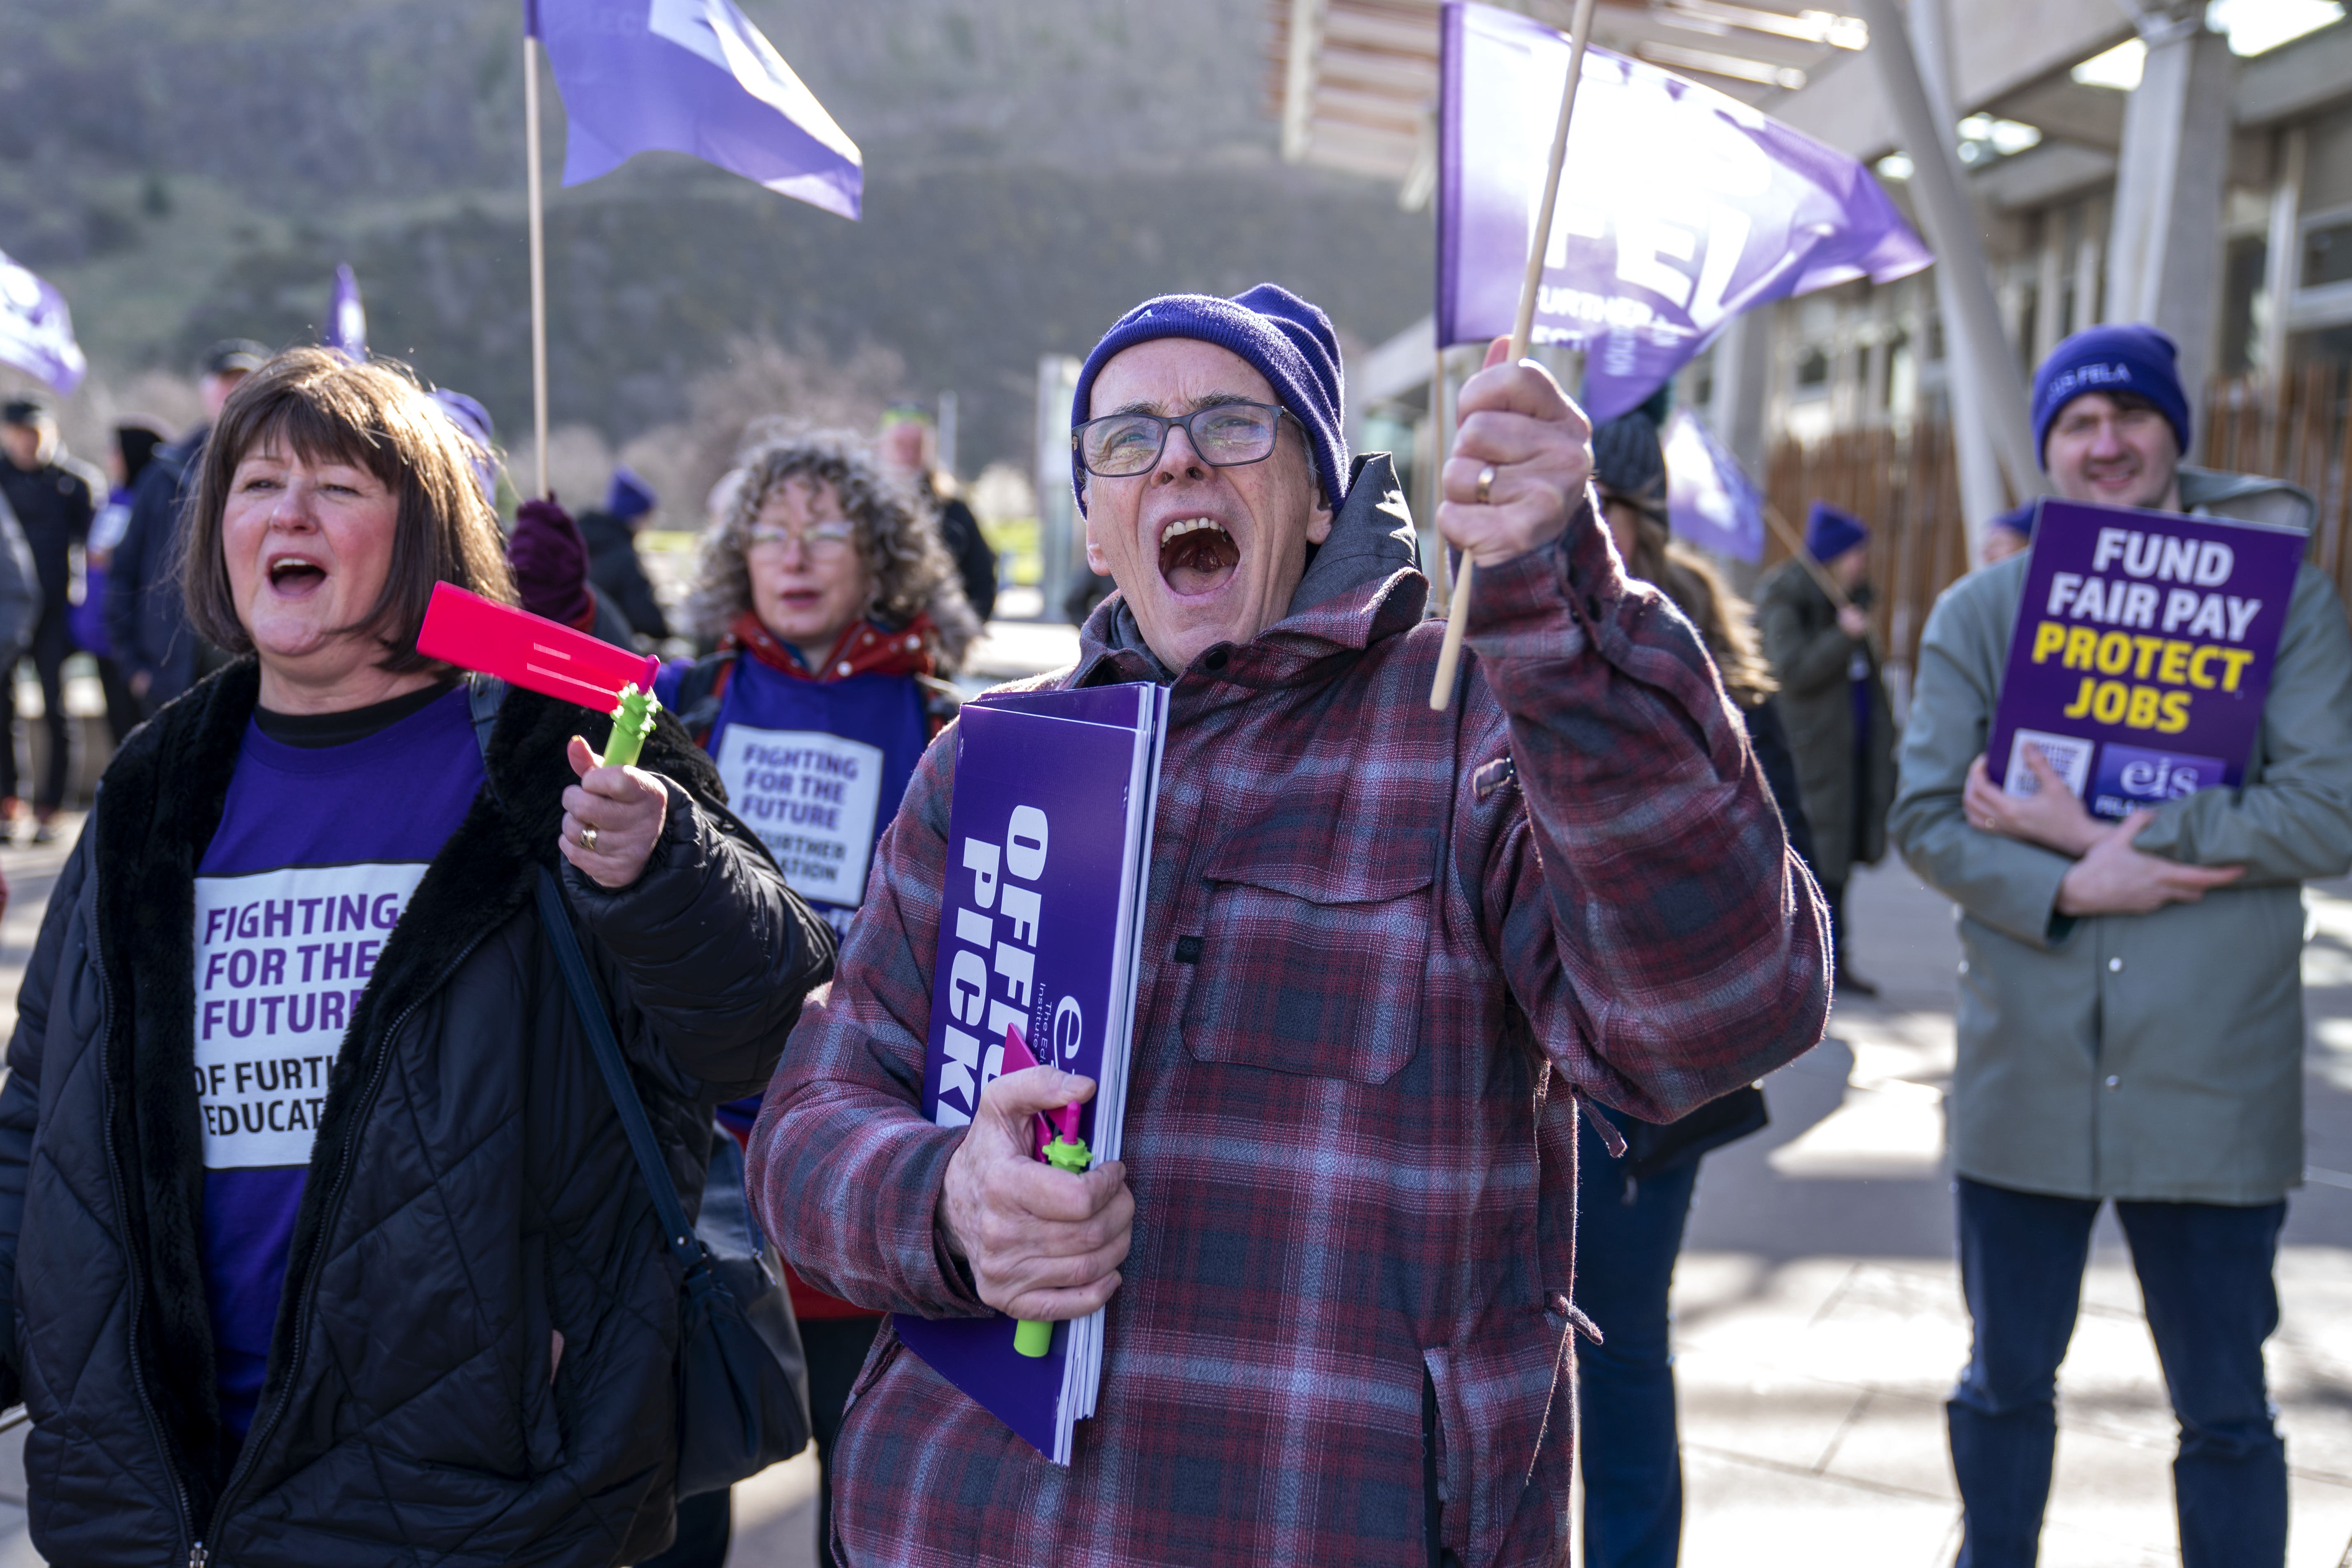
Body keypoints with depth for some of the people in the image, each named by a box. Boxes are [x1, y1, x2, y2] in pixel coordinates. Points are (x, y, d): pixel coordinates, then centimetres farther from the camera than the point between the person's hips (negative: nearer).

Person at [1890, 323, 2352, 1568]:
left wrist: (2099, 833, -14)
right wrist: (2066, 891, -18)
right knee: (2006, 1384, 17)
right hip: (2027, 1076, 2)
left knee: (2224, 1410, 10)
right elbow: (1923, 816, -1)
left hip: (2212, 1081, -1)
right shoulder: (1980, 611, 5)